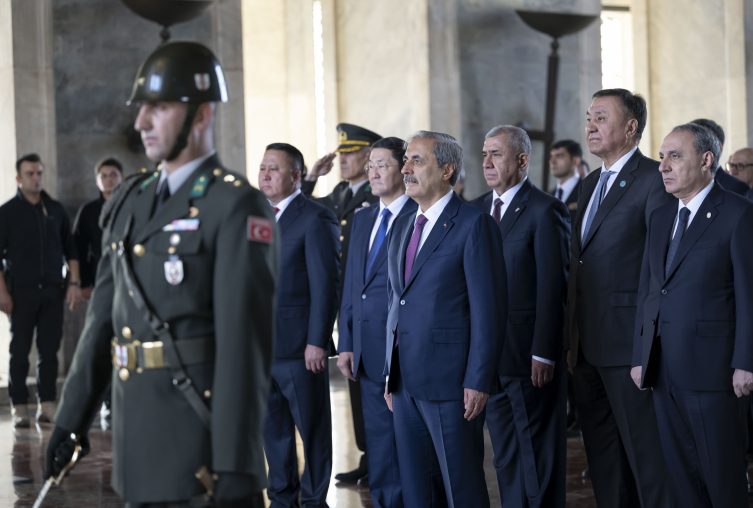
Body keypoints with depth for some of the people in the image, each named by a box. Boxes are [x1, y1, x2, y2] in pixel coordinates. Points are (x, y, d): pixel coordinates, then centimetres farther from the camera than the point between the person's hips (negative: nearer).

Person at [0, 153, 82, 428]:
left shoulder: (55, 209, 11)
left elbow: (70, 248, 14)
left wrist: (74, 282, 5)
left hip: (53, 290, 3)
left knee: (49, 349, 1)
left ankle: (46, 405, 6)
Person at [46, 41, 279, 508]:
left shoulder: (238, 207, -12)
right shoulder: (129, 202, 12)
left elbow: (246, 343, -17)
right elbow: (104, 319, 15)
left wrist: (237, 467, -20)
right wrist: (72, 418, 14)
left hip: (201, 438, -7)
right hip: (139, 436, 7)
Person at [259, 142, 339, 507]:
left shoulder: (316, 219, -9)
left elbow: (326, 284, -13)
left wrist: (318, 342, -17)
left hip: (299, 344, -7)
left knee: (312, 427, 3)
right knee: (273, 427, 14)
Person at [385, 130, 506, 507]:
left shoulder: (474, 224, -8)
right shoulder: (401, 227, 16)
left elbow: (489, 309, -12)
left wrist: (478, 381, -16)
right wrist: (391, 375, 16)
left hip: (450, 381, -7)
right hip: (406, 382, 8)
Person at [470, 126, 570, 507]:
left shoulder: (544, 210, -9)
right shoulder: (475, 210, 11)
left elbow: (552, 287, -13)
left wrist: (543, 354, -17)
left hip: (530, 356, -6)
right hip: (489, 354, 6)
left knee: (538, 454, 3)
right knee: (505, 454, 14)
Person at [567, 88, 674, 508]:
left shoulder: (654, 180, -10)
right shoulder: (590, 185, 17)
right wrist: (573, 338, 15)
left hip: (630, 343, -9)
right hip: (589, 346, 9)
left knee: (646, 453, -3)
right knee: (603, 459, 15)